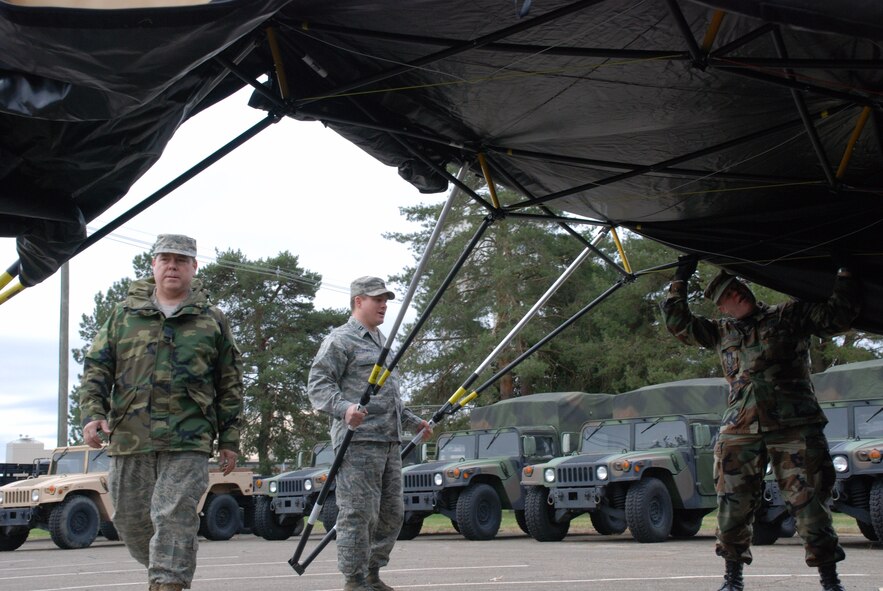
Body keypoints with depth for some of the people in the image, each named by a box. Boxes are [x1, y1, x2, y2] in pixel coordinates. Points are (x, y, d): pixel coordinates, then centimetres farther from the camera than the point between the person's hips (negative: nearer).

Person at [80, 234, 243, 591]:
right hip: (129, 437, 3)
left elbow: (230, 384, 10)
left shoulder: (212, 320, 10)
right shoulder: (124, 314, 13)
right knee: (130, 519, 11)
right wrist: (92, 412, -6)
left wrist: (229, 439, 5)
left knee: (174, 519, -11)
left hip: (188, 442, -3)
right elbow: (97, 368, 10)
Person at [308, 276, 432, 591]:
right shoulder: (340, 340, -3)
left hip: (390, 441, 9)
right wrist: (344, 408, -29)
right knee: (359, 513, -9)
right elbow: (317, 385, -13)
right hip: (359, 440, -9)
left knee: (392, 513, 10)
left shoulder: (381, 342, 26)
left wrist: (414, 421, 31)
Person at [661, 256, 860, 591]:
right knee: (734, 503, 1)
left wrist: (845, 273, 4)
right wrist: (680, 281, 25)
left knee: (810, 501, -3)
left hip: (795, 426, -2)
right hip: (739, 430, 3)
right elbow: (677, 323, 25)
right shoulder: (720, 333, 19)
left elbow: (838, 316, 9)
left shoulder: (790, 316, 12)